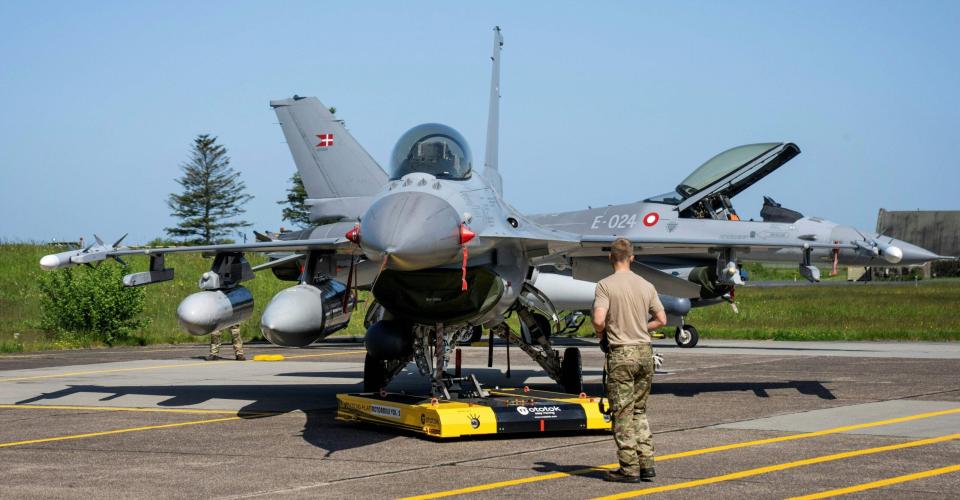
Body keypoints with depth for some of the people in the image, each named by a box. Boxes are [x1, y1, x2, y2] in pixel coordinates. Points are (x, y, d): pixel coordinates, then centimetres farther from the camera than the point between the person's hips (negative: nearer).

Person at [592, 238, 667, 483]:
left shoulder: (606, 285, -10)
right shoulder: (646, 285, 5)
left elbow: (598, 320, -20)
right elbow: (661, 319, 9)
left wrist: (601, 334, 1)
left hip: (621, 353, -5)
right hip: (644, 352, 5)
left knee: (622, 413, 1)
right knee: (639, 411, 16)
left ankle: (629, 468, 2)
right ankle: (646, 463, 13)